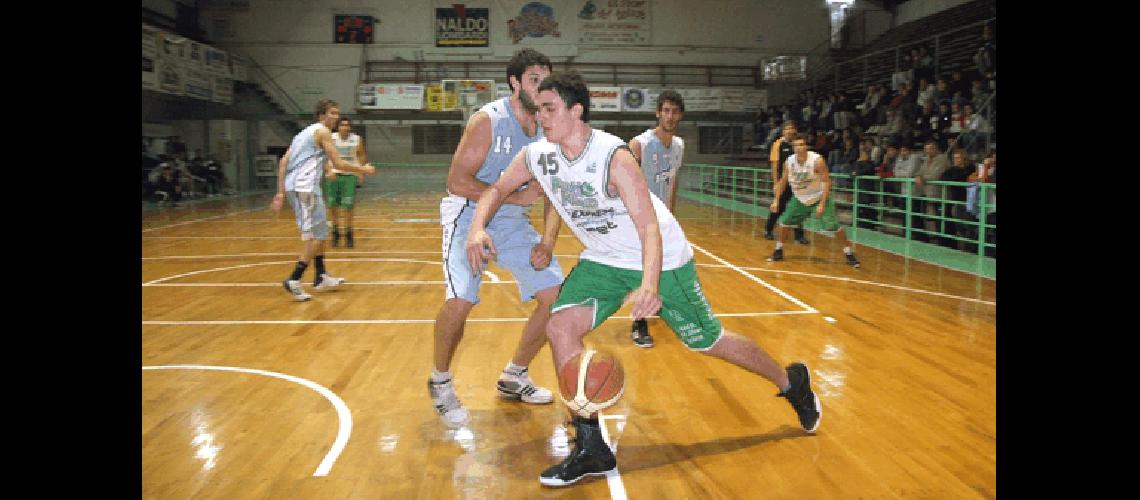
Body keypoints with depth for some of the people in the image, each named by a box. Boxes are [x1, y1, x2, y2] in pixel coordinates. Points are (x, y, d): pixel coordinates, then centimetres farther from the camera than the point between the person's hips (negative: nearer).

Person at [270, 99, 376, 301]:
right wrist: (363, 169, 5)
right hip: (305, 186, -9)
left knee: (320, 232, 19)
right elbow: (338, 164, -9)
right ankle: (294, 281, -10)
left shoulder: (306, 132, 23)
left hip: (293, 186, 9)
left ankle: (321, 277, 25)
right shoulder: (322, 131, -3)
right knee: (316, 236, -6)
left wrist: (281, 192, 14)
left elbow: (283, 162, 16)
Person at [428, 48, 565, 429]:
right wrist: (516, 196, -24)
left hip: (514, 221, 7)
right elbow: (457, 183, -22)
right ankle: (440, 383, 3)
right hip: (469, 215, -6)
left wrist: (548, 239, -9)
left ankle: (514, 377, 20)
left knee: (557, 295, 0)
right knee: (460, 301, -26)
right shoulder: (488, 120, -18)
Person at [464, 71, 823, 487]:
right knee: (560, 325, -16)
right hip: (603, 261, 5)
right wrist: (477, 228, -16)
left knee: (709, 341, 4)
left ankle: (793, 383, 33)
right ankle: (591, 449, -6)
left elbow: (650, 226, -31)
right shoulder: (537, 156, -10)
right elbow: (498, 189, 4)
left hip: (660, 259, -5)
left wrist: (649, 286, -47)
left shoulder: (614, 157, -28)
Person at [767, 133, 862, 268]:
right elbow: (783, 181, 4)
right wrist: (776, 200, -4)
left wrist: (822, 204, -28)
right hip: (799, 199, 4)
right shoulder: (789, 162, -12)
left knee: (834, 226, -13)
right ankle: (778, 252, 15)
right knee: (784, 221, -2)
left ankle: (849, 254, 0)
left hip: (819, 198, -4)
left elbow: (827, 182, -22)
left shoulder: (817, 160, -25)